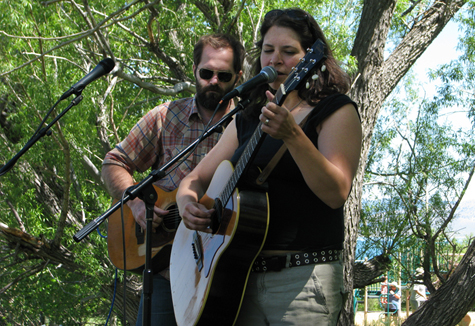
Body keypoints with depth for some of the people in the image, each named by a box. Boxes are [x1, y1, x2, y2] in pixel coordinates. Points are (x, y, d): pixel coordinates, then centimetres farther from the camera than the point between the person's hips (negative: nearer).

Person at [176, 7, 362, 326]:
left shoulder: (336, 111, -1)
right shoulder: (246, 121, 16)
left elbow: (336, 194, -15)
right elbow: (196, 178, 17)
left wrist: (292, 135, -27)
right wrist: (187, 201, -6)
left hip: (303, 276, -5)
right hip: (242, 274, 5)